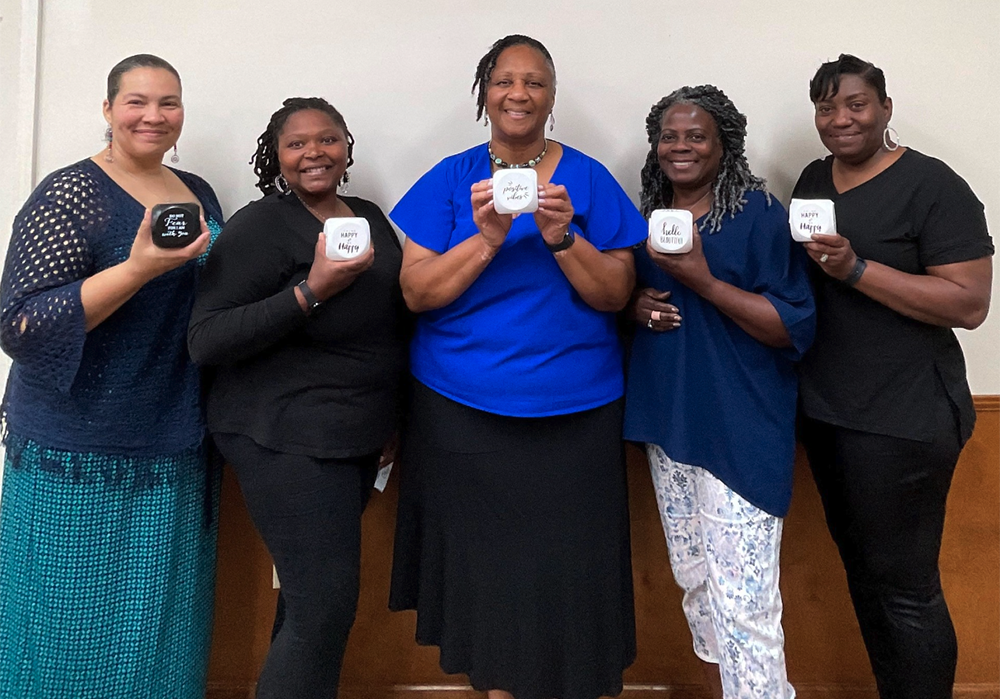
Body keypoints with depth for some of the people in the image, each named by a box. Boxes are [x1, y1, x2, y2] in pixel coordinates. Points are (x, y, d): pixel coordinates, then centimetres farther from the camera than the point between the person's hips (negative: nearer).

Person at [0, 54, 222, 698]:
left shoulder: (200, 194, 11)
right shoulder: (71, 194, -9)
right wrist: (139, 267, -26)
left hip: (175, 452, 6)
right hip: (80, 456, -5)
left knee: (160, 633, 14)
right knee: (71, 637, 4)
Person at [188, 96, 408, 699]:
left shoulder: (370, 216, 11)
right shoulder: (260, 226, -10)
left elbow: (396, 307, 21)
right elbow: (205, 340, -16)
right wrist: (311, 292, -24)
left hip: (360, 434, 7)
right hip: (289, 439, -7)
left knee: (309, 594, 15)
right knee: (328, 607, -7)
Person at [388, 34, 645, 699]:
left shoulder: (589, 179, 2)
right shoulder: (450, 180, 3)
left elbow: (615, 294, -3)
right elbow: (417, 292, -5)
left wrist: (562, 240, -19)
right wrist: (487, 238, -18)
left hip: (575, 416, 0)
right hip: (463, 412, 1)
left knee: (564, 572, 4)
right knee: (487, 569, 9)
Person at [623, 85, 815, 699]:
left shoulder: (760, 214, -8)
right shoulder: (646, 218, 10)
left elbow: (795, 328, -12)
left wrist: (703, 281, -21)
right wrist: (637, 307, -1)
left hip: (740, 431, -6)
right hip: (667, 420, 6)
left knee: (742, 600, -9)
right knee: (694, 579, 17)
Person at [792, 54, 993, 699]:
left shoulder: (933, 186, -11)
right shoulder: (812, 179, 10)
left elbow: (971, 303, -18)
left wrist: (855, 269, -24)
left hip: (901, 421, -7)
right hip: (824, 410, 7)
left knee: (905, 587, 1)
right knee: (861, 569, 18)